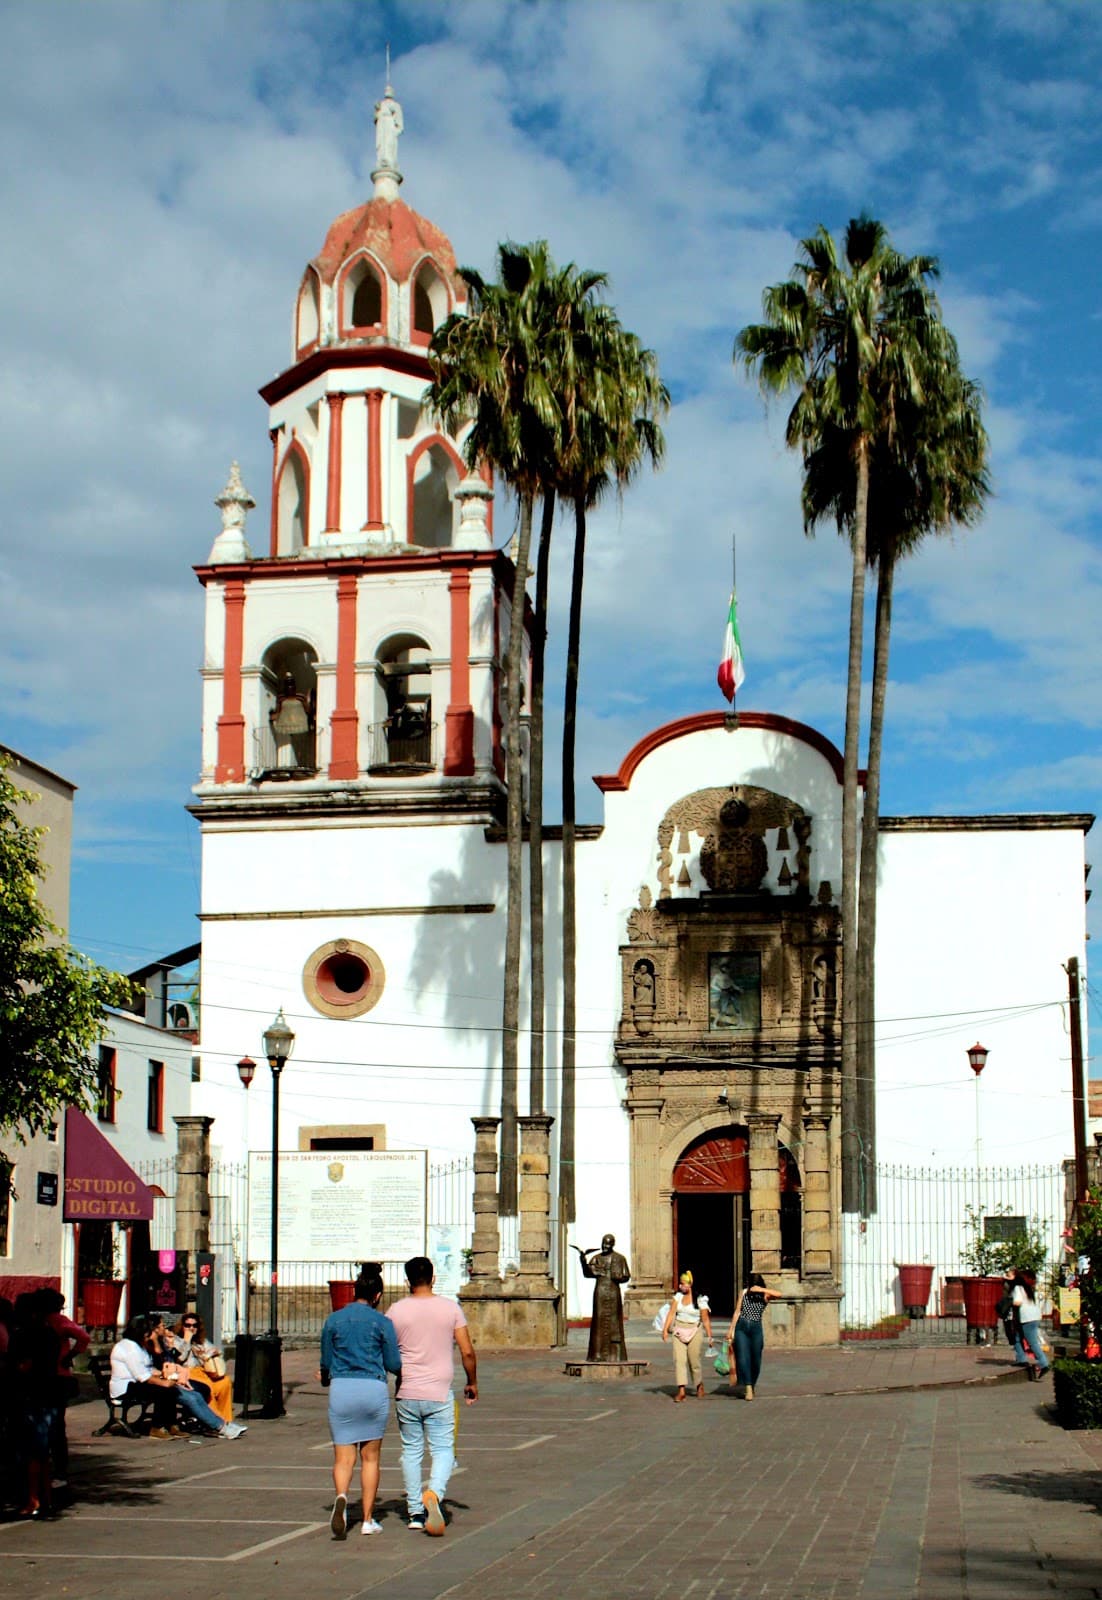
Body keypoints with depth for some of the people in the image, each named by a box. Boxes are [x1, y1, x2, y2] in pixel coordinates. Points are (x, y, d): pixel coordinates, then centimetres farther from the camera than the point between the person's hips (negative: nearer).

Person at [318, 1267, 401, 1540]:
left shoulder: (333, 1320, 5)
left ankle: (341, 1497, -29)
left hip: (340, 1388, 1)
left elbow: (326, 1362, 11)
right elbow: (394, 1364, 1)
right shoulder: (381, 1322, 0)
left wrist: (325, 1378, 33)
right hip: (373, 1388, -1)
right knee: (370, 1457, 11)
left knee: (343, 1457, 1)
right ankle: (368, 1520, 13)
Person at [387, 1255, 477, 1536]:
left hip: (407, 1394, 1)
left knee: (411, 1451, 13)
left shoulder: (396, 1311, -2)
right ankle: (433, 1494, -23)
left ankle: (415, 1513, 15)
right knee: (443, 1449, 4)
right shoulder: (450, 1308, -1)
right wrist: (472, 1383, 12)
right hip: (440, 1394, -1)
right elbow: (467, 1351, -2)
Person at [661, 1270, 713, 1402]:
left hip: (694, 1332, -3)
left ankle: (700, 1385, 28)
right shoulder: (678, 1296, 6)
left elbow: (705, 1320, -4)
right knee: (679, 1359, -9)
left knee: (694, 1360, 1)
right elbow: (671, 1313, 1)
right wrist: (665, 1329, -7)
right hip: (679, 1331, 3)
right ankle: (681, 1390, -11)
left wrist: (710, 1336, -5)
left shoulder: (700, 1300, -5)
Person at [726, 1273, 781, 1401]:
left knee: (755, 1360, 3)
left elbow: (778, 1295, -19)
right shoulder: (744, 1292, 8)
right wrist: (731, 1330, 9)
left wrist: (761, 1290, -20)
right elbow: (737, 1312, 11)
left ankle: (751, 1387, 23)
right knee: (743, 1357, -11)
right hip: (741, 1327, 1)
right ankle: (748, 1388, -13)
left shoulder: (765, 1295, 2)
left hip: (756, 1328, -1)